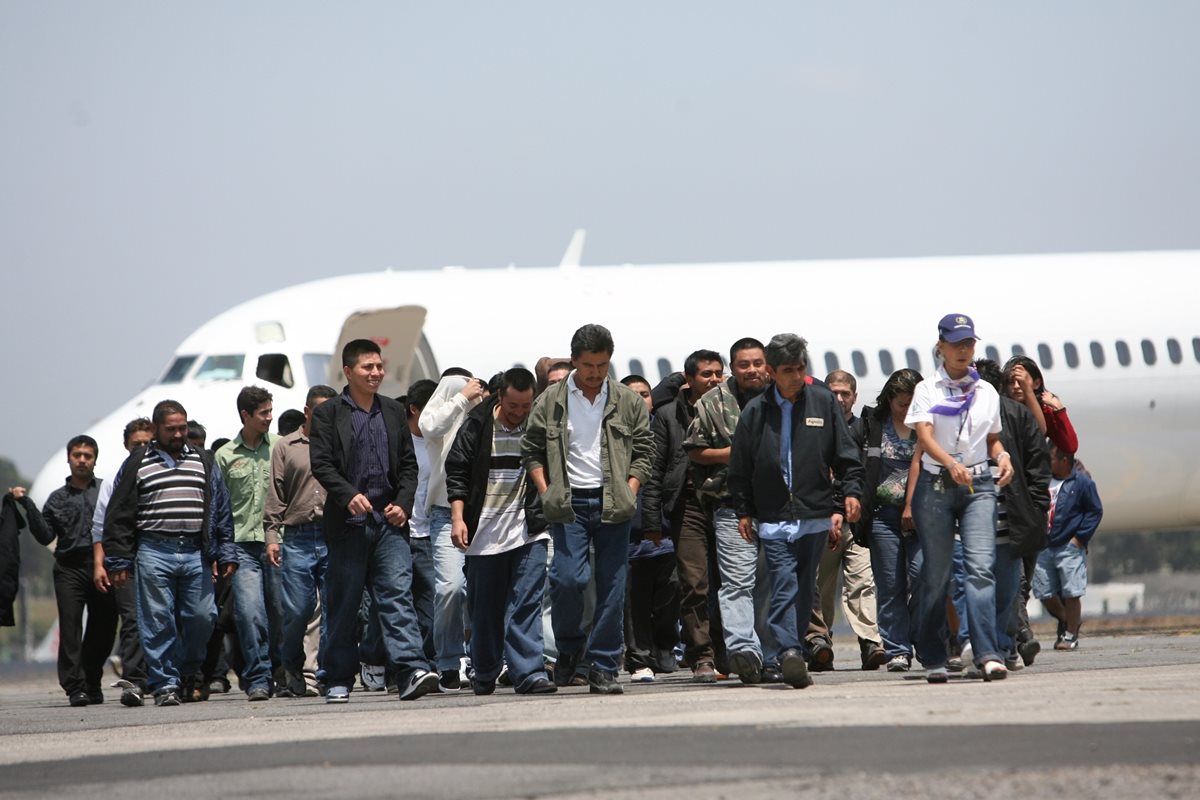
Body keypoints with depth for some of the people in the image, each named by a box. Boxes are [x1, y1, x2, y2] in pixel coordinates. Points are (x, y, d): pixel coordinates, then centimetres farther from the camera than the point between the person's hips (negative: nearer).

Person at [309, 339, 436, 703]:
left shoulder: (394, 412, 15)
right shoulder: (327, 414, 2)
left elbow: (408, 464, 15)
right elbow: (321, 464, -7)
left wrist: (403, 503, -1)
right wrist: (349, 496, -22)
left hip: (390, 522, 2)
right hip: (348, 522, -2)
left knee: (397, 595, -10)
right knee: (343, 604, 3)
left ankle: (412, 671, -21)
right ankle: (339, 680, 11)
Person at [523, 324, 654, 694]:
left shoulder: (628, 402, 6)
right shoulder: (551, 401, 4)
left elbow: (644, 450, 9)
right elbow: (531, 450, 8)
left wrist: (630, 491, -4)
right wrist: (546, 492, -4)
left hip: (613, 503, 1)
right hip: (569, 503, -1)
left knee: (612, 587, -1)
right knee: (568, 578, -14)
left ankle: (603, 669, 4)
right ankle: (570, 647, 12)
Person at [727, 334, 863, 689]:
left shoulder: (823, 402, 6)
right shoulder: (755, 411, 5)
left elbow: (846, 455, 9)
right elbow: (740, 468, 11)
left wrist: (851, 491, -1)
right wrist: (743, 511, 7)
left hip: (815, 515, 1)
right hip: (773, 518, -1)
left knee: (804, 590, 7)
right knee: (784, 586, -13)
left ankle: (794, 654, 16)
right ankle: (790, 653, -22)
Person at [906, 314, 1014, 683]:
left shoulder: (987, 392, 14)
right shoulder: (927, 390, 3)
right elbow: (924, 436, -12)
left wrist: (1003, 456, -1)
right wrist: (951, 463, -30)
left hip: (978, 486, 2)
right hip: (936, 486, -2)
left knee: (981, 567, -15)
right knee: (936, 574, 1)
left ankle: (987, 654, -23)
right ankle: (933, 659, 10)